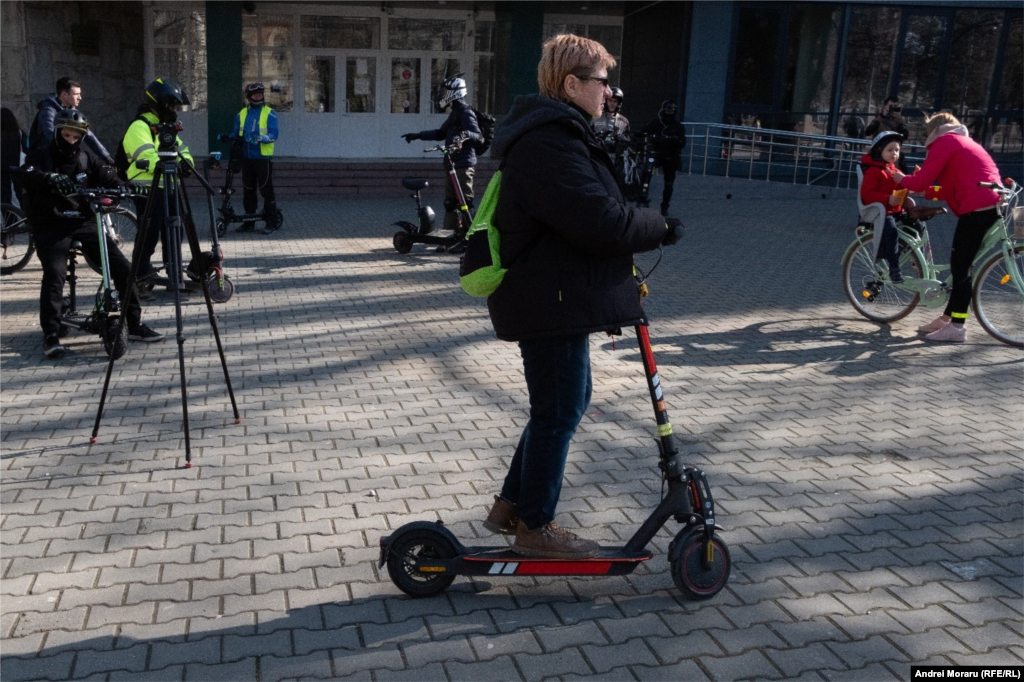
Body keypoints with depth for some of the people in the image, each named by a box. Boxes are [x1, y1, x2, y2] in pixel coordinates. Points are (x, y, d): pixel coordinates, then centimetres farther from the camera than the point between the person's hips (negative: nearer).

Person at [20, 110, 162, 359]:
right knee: (55, 274, -25)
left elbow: (108, 177, -2)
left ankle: (135, 325, 3)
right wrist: (51, 179, -44)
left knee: (122, 266, -7)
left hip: (83, 223, 4)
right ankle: (51, 335, -15)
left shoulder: (86, 158, 12)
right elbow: (28, 176, -21)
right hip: (51, 227, -4)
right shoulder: (41, 157, 1)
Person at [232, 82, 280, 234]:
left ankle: (272, 222, 2)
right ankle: (249, 222, 20)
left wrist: (261, 139, -28)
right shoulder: (241, 114, 12)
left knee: (266, 190, -4)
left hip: (263, 158, -5)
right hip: (247, 158, 5)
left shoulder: (270, 113, -3)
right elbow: (237, 134, 15)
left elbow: (273, 135, -11)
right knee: (248, 191, 11)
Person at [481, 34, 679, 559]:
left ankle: (510, 505, 31)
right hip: (551, 301, -11)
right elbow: (602, 222, -27)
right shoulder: (549, 143, -21)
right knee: (559, 412, 1)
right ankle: (534, 527, 18)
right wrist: (659, 228, -11)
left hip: (555, 295, 11)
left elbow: (584, 212, 21)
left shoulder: (553, 134, 16)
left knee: (568, 400, 20)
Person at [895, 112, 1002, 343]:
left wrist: (902, 179, 13)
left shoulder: (944, 142, 0)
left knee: (960, 265, -6)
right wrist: (924, 191, 22)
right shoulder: (963, 142, 29)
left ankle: (956, 327, -5)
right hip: (991, 205, 9)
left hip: (977, 208, -9)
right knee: (960, 263, 15)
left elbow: (921, 181, -6)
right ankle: (947, 318, 21)